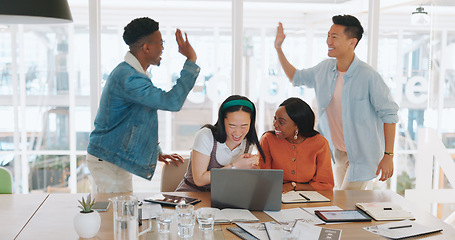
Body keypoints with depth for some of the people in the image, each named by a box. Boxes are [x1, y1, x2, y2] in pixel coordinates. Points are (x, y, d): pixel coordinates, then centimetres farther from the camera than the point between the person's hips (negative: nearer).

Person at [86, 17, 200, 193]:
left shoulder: (129, 73, 12)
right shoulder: (127, 77, -23)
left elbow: (138, 120, 21)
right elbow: (172, 102, -31)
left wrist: (156, 153, 17)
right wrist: (191, 61, -25)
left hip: (107, 157, 10)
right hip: (108, 160, -10)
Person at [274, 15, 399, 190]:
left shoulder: (368, 77, -20)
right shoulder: (324, 69, -1)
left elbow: (389, 114, -15)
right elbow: (296, 77, 17)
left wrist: (388, 156, -16)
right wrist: (278, 49, 8)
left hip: (362, 154, -7)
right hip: (338, 153, 7)